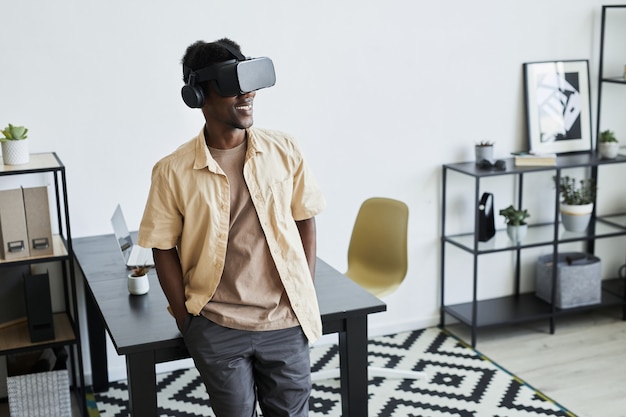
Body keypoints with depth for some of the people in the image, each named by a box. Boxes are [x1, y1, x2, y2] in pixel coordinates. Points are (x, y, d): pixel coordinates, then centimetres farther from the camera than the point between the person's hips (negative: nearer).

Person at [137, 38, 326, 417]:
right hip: (217, 328, -1)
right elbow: (164, 249, -2)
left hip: (286, 322, 2)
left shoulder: (285, 151, -5)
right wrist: (186, 319, -2)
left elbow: (305, 223, 4)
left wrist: (306, 297, 2)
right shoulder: (173, 172, -10)